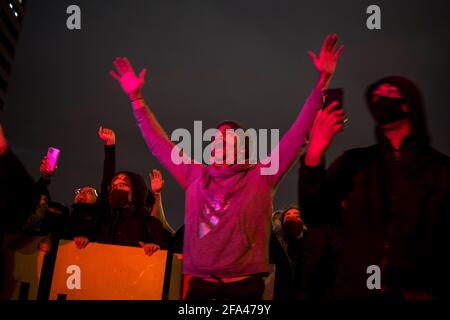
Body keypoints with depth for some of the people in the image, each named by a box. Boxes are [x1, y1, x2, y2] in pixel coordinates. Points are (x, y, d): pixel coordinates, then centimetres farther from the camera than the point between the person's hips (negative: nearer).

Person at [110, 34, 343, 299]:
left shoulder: (261, 178, 1)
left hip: (245, 286, -2)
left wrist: (323, 82, -8)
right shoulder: (196, 177, 10)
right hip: (200, 286, 3)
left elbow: (298, 134, -3)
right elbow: (159, 144, 16)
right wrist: (137, 99, 15)